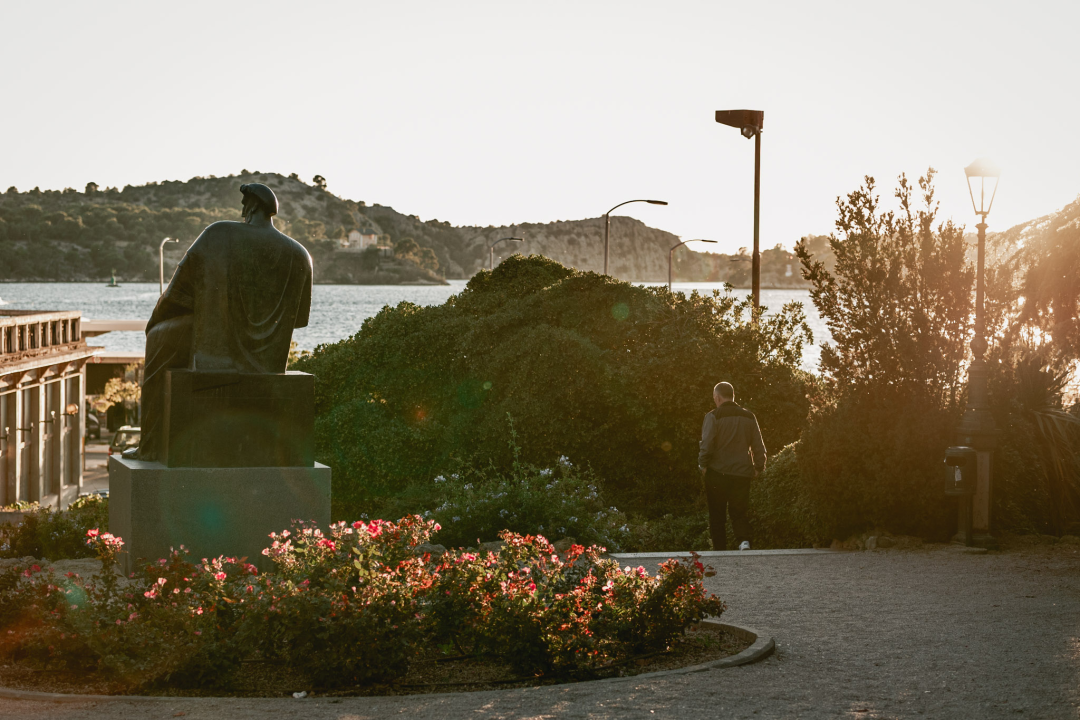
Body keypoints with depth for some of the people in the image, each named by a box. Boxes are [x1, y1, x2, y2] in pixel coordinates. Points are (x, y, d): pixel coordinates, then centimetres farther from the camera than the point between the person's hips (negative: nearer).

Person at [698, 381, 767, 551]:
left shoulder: (713, 417, -7)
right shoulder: (749, 417, 8)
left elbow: (707, 444, -13)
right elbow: (759, 446, 9)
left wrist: (703, 464, -2)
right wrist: (759, 467, 18)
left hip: (717, 473, -3)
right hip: (742, 473, 4)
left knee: (717, 515, 7)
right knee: (739, 512, 10)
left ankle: (720, 549, 7)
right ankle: (744, 540, -15)